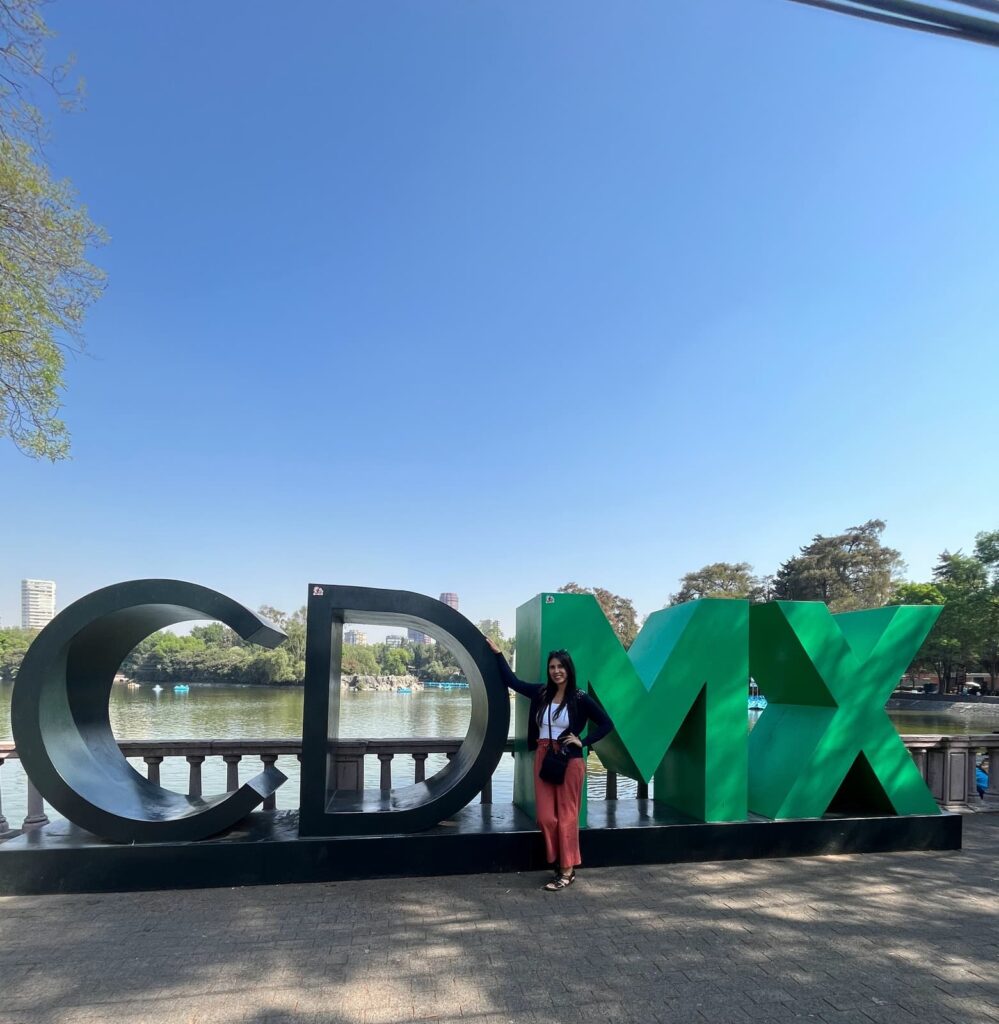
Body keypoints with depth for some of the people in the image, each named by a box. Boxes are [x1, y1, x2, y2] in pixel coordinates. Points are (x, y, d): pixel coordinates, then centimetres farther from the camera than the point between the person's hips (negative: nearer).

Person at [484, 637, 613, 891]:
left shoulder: (580, 698, -7)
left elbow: (606, 724, -2)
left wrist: (583, 742, -9)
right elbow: (512, 681, 14)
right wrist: (498, 653, 14)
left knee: (566, 816, 2)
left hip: (569, 760, -4)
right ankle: (560, 863, 22)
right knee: (545, 817, 4)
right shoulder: (541, 692, 4)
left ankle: (567, 871, 13)